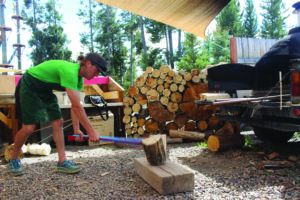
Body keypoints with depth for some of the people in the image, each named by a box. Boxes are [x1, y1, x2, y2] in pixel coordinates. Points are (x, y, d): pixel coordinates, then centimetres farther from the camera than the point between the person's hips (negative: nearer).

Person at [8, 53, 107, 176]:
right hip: (28, 86, -8)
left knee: (58, 122, -2)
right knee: (29, 128, -9)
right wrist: (91, 131, -35)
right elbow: (77, 106, -38)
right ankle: (13, 160, 16)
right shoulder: (69, 71, -35)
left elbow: (75, 106, -4)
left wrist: (76, 129, -11)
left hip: (45, 90, 9)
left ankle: (62, 162, 2)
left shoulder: (79, 78, -5)